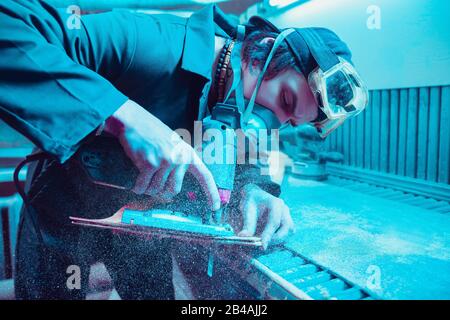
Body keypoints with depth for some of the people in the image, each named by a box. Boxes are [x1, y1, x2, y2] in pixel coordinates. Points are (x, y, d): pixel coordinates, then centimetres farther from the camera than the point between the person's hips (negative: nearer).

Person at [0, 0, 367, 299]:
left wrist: (253, 188, -32)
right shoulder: (152, 44, -36)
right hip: (64, 216, -4)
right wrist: (123, 112, -52)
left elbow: (238, 155, -8)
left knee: (156, 292, 16)